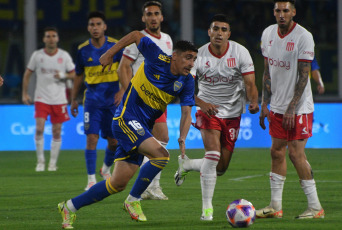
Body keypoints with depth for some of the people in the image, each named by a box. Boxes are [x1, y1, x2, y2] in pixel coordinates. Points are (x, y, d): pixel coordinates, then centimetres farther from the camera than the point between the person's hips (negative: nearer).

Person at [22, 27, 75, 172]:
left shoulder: (64, 55, 2)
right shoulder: (37, 55, 1)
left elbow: (74, 74, 8)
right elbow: (27, 74, 10)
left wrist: (63, 75, -13)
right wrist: (25, 94, 5)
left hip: (59, 99, 1)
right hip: (41, 98, -1)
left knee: (57, 132, 3)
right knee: (39, 128, -14)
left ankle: (53, 162, 14)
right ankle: (40, 160, -1)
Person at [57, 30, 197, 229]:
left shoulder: (187, 82, 0)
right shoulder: (157, 59, -14)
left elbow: (186, 113, -4)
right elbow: (136, 35, 0)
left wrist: (182, 139, -21)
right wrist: (110, 53, 3)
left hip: (143, 128, 6)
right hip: (126, 118, -6)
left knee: (118, 183, 3)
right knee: (161, 154, -26)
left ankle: (70, 207, 16)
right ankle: (133, 200, -10)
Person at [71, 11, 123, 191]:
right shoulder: (83, 50, 1)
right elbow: (79, 75, 13)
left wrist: (122, 91, -10)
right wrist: (73, 99, 13)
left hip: (113, 100, 0)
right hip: (93, 100, 0)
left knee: (114, 141, 3)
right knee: (92, 138, -12)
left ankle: (106, 169, 31)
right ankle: (91, 179, -7)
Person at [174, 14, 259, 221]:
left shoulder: (240, 52, -9)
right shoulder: (199, 56, -11)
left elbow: (250, 84, -12)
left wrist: (253, 102, -33)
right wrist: (201, 103, -32)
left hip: (233, 113, 2)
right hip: (208, 110, -2)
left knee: (221, 168, 5)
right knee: (213, 153, -24)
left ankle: (187, 164, 36)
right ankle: (207, 207, -16)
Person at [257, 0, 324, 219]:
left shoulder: (303, 37, -14)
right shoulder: (268, 33, 7)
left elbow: (303, 76, -15)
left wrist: (292, 108, -19)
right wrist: (265, 104, 10)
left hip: (299, 107, -6)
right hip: (277, 106, 6)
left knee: (296, 152, -10)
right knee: (277, 152, 6)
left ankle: (315, 207, -2)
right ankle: (275, 206, 12)